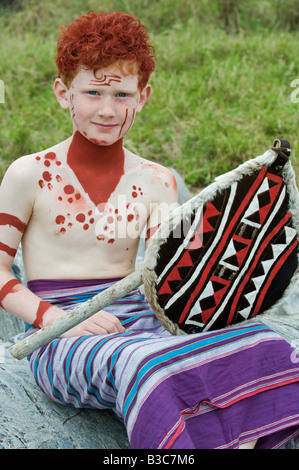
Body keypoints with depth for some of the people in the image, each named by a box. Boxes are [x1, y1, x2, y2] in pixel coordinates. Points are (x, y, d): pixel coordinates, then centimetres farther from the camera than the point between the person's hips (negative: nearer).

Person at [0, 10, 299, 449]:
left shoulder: (156, 182, 9)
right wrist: (58, 318, -15)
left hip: (137, 322, 4)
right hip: (62, 343, -3)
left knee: (257, 339, -23)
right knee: (139, 364, -38)